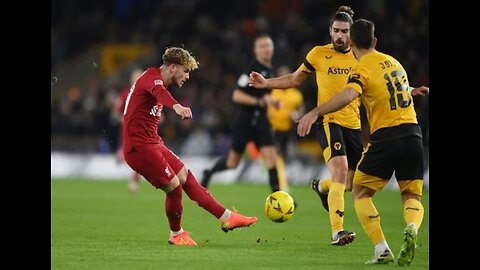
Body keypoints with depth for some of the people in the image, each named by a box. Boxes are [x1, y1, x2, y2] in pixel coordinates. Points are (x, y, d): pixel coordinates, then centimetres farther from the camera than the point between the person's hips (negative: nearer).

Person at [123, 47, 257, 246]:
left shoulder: (155, 79, 17)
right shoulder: (152, 77, -16)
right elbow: (160, 92, -41)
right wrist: (176, 106, -62)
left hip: (152, 144, 11)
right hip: (140, 147, -11)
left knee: (185, 176, 10)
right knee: (174, 186, -8)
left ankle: (226, 217, 13)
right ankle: (176, 235, 12)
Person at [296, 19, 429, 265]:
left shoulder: (362, 70, -6)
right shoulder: (393, 62, 15)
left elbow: (348, 95, -28)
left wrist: (315, 113, -32)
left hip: (385, 137, -5)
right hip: (412, 134, 5)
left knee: (360, 193, 11)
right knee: (412, 197, 15)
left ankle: (382, 250, -3)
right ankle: (411, 228, -20)